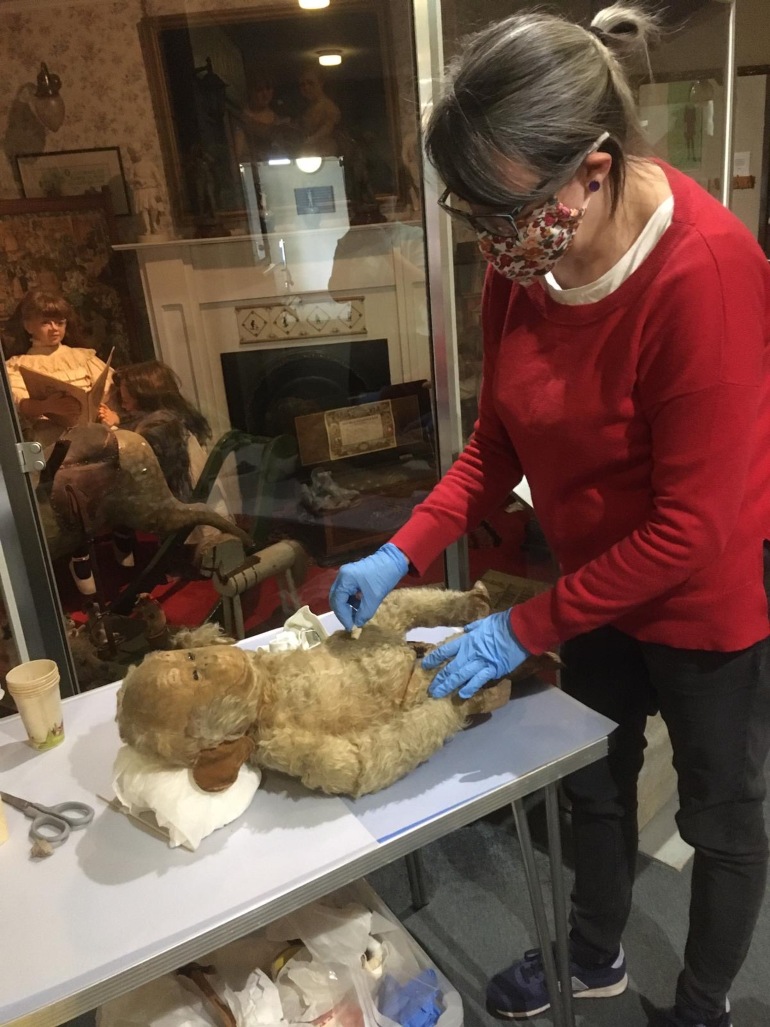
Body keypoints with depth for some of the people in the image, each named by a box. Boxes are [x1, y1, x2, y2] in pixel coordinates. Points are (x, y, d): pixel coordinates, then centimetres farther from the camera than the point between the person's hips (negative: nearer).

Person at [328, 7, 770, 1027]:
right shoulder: (526, 254, -11)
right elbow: (499, 437, -2)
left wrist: (522, 630, -21)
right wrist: (404, 552, -11)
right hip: (597, 585, 7)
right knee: (595, 781, 25)